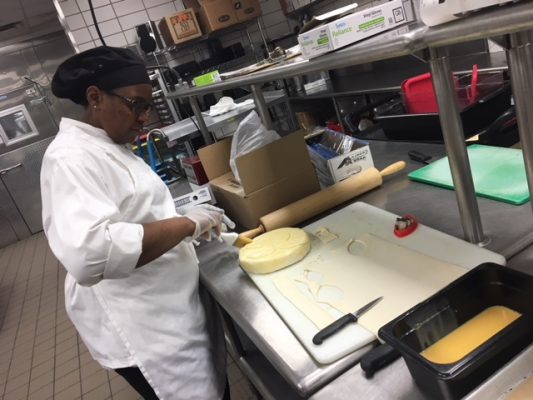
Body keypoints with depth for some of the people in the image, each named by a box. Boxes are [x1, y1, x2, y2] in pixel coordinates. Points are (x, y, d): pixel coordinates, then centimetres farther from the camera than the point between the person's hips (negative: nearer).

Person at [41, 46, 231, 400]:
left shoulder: (110, 146, 10)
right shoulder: (72, 156, -21)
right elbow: (87, 252, -37)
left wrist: (189, 226, 5)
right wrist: (186, 224, -29)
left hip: (165, 306, 9)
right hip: (137, 324, -9)